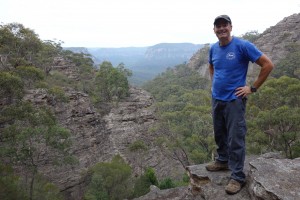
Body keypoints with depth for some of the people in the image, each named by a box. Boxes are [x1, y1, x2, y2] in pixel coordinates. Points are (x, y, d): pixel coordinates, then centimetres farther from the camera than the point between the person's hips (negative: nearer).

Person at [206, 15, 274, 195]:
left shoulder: (243, 45, -13)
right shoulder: (213, 48, 6)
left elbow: (268, 65, -12)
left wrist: (253, 88, -10)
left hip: (234, 100, -6)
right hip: (216, 99, 6)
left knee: (235, 139, -2)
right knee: (219, 134, 18)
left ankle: (238, 177, 10)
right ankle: (223, 161, 38)